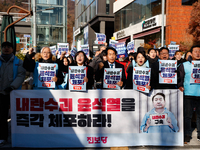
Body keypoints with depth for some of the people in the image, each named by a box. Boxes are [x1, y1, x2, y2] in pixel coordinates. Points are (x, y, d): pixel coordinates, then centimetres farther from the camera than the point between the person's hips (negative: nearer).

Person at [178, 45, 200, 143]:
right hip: (188, 94, -2)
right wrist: (180, 86, -12)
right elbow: (180, 77, 3)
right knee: (187, 115, 4)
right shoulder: (185, 65, 6)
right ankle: (187, 135, 15)